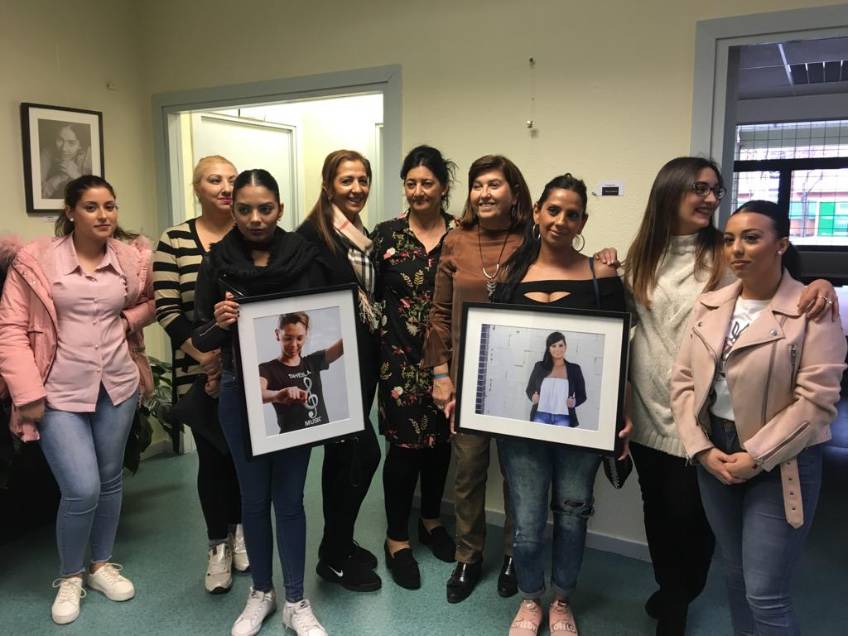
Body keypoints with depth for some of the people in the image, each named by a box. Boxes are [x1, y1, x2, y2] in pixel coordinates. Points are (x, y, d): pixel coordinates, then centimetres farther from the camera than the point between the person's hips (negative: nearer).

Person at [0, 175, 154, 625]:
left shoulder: (132, 258, 1)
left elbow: (150, 303, 17)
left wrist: (128, 320, -5)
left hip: (118, 384, 4)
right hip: (59, 391, -3)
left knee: (110, 480, 15)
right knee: (82, 489, -8)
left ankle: (101, 564, 37)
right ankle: (69, 576, 20)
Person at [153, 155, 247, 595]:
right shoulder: (174, 242, -1)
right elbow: (166, 310, -5)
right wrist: (205, 355, -16)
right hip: (201, 372, -1)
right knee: (212, 456, 7)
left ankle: (241, 531, 33)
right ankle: (218, 545, 25)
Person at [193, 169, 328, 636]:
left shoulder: (305, 258, -5)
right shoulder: (217, 263, -4)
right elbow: (200, 339, -2)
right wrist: (219, 323, -23)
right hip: (240, 394, 1)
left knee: (289, 498, 8)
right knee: (254, 497, 14)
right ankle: (260, 592, 35)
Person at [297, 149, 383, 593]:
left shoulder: (367, 238, 13)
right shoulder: (311, 234, -11)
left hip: (364, 355, 8)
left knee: (343, 453, 15)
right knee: (364, 452, -6)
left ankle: (338, 545, 29)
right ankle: (334, 556, 11)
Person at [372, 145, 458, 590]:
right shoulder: (387, 234, -1)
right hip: (400, 357, -2)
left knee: (440, 439, 13)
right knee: (404, 443, 0)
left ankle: (431, 520, 36)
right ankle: (397, 538, 18)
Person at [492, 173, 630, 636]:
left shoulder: (602, 276, -2)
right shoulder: (511, 273, 3)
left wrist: (625, 413, -9)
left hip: (582, 418, 0)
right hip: (520, 415, 1)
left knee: (571, 514, 15)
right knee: (527, 523, 5)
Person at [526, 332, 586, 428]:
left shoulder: (574, 369, 4)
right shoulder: (540, 366, 5)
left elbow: (582, 396, 10)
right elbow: (529, 389, 14)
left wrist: (574, 402, -10)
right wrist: (533, 396, -7)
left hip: (563, 418, 0)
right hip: (541, 416, 1)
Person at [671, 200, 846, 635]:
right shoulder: (708, 305, 4)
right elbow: (683, 380, 2)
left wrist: (756, 457, -18)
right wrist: (700, 448, -8)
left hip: (781, 460, -5)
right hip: (714, 453, 5)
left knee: (765, 594, -2)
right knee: (735, 576, 19)